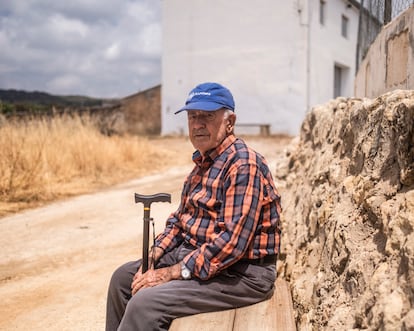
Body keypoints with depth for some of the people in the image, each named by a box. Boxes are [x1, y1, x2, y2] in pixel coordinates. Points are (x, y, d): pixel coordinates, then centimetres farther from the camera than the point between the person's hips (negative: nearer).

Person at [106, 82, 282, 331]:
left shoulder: (243, 165, -21)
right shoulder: (204, 161, 12)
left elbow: (232, 241, -27)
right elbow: (181, 217, 16)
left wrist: (172, 273, -23)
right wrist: (153, 259, 1)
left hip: (241, 273, -10)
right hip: (197, 254, 10)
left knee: (145, 303, -24)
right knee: (123, 278, 15)